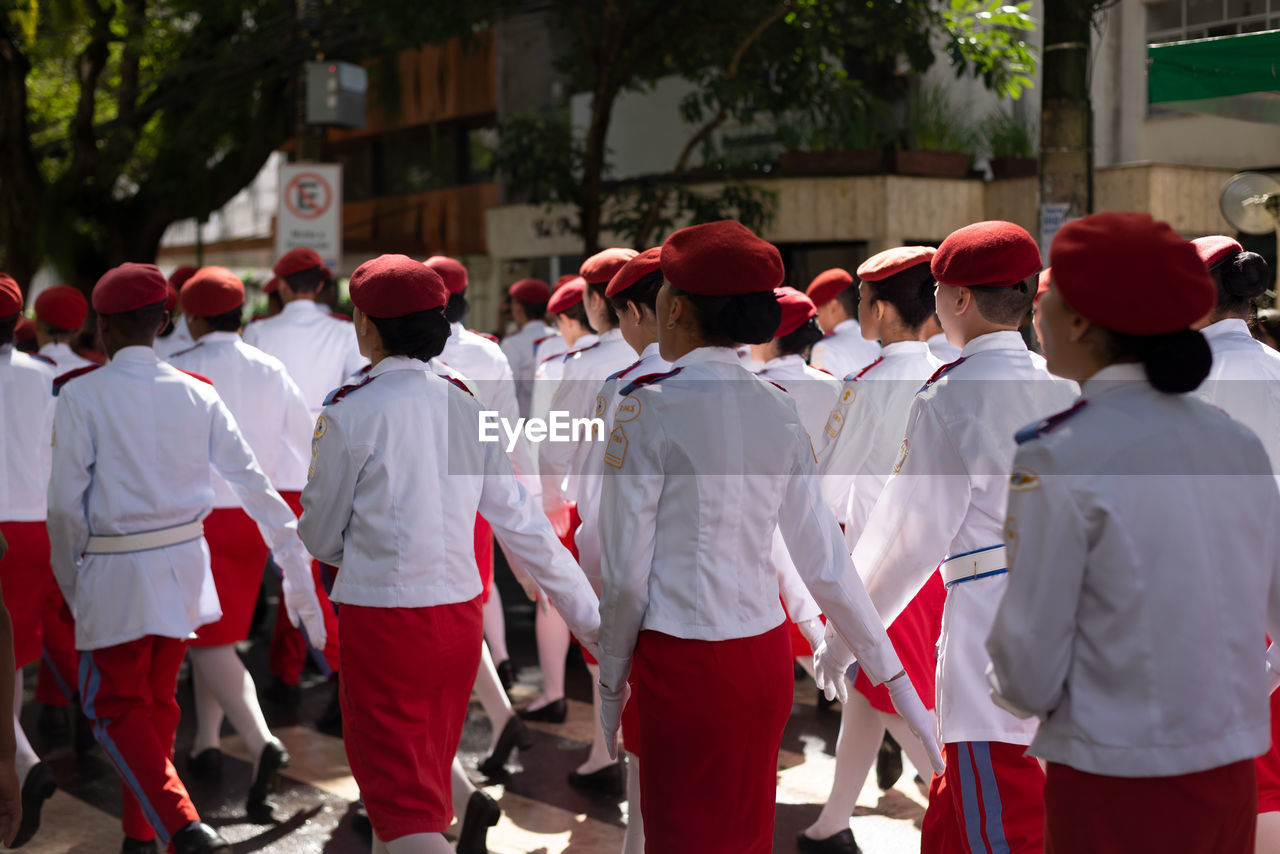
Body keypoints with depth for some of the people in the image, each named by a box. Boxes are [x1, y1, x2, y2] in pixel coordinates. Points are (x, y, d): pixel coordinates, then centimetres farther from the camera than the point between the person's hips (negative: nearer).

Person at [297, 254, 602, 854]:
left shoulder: (350, 412, -11)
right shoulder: (464, 406, 4)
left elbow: (321, 537, -2)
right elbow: (522, 524, 3)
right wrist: (591, 619, 8)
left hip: (381, 618, -6)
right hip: (460, 613, 6)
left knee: (402, 802, -1)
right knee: (424, 784, 21)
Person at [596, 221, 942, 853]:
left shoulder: (650, 405, -12)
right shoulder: (778, 411, 5)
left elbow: (625, 575, -12)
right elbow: (826, 563, 5)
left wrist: (611, 685, 1)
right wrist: (895, 679, 12)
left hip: (684, 665, -6)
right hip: (766, 655, 6)